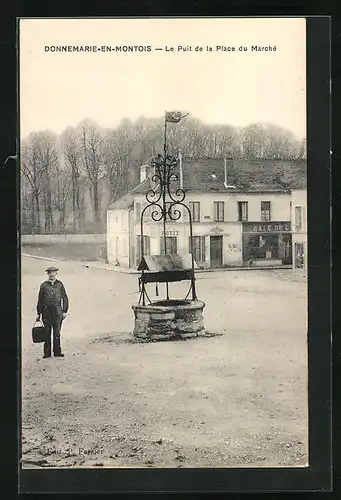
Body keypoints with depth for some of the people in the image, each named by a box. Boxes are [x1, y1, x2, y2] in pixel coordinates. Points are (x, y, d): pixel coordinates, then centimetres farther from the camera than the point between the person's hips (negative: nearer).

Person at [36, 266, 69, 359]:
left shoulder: (59, 284, 8)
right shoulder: (44, 285, 6)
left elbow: (65, 298, 10)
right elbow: (40, 300, 7)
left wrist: (64, 311, 3)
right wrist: (38, 313, 4)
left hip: (57, 311, 0)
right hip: (46, 311, 0)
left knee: (57, 333, -1)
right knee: (47, 333, 2)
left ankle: (57, 352, 5)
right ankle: (47, 353, 8)